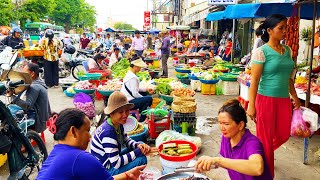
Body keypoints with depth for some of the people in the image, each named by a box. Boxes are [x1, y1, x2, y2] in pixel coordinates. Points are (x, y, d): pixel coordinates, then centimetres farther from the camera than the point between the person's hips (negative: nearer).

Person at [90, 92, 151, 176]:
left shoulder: (118, 124, -4)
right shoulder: (108, 132, -30)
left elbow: (126, 140, 12)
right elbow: (116, 163, -29)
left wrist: (138, 145, -10)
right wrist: (138, 151, -23)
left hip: (111, 160, 9)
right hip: (103, 171, -9)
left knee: (140, 144, 8)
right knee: (141, 159, -21)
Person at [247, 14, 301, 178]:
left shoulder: (287, 50, 9)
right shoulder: (261, 52, -11)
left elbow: (288, 78, 17)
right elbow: (254, 80, -13)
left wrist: (295, 97, 19)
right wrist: (251, 106, -15)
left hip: (284, 100, 7)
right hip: (266, 99, -6)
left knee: (283, 135, 14)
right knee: (266, 139, 5)